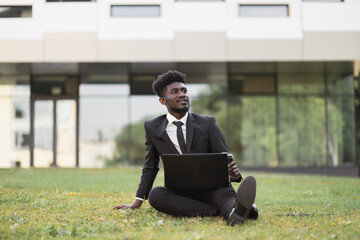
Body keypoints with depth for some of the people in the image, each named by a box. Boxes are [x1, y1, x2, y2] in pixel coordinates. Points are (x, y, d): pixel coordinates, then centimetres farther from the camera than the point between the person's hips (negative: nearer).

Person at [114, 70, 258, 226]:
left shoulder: (207, 123, 6)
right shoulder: (153, 128, 9)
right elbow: (150, 167, 18)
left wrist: (233, 172, -23)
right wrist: (138, 202, 12)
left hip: (209, 189, -1)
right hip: (178, 194, 1)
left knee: (226, 191, -35)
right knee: (155, 194, -33)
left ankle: (233, 213, -71)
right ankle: (224, 211, -43)